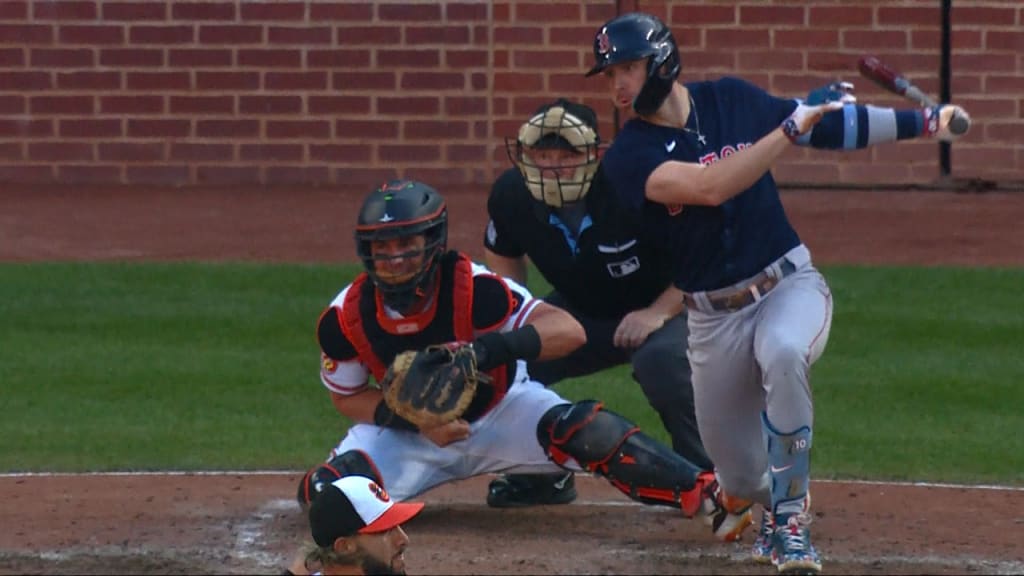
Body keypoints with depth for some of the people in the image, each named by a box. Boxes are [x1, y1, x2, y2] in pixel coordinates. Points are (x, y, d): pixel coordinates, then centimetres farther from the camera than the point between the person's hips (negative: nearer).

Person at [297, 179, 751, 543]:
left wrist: (496, 346, -53)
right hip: (409, 422, 3)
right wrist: (418, 422, -23)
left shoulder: (471, 289, -29)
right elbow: (348, 397, -6)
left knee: (586, 432, -31)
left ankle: (707, 496, -28)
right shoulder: (345, 316, -20)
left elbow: (570, 331, -36)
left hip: (502, 410, -2)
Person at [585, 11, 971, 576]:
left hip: (790, 285, -1)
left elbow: (830, 125, 10)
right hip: (713, 318, 1)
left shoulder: (732, 100, -1)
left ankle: (790, 525, -23)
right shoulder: (628, 157, -11)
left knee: (783, 354, -36)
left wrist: (921, 121, 6)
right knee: (742, 477, 3)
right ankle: (775, 501, 44)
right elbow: (708, 186, -27)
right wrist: (792, 125, -28)